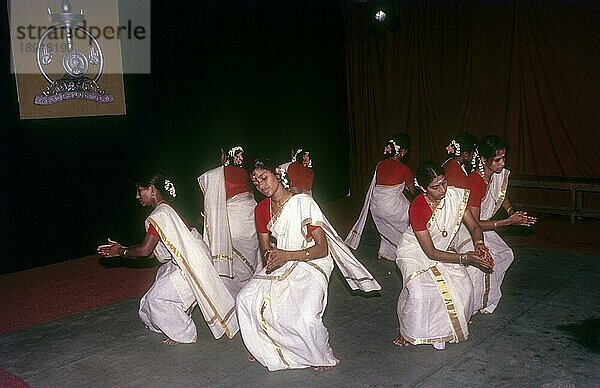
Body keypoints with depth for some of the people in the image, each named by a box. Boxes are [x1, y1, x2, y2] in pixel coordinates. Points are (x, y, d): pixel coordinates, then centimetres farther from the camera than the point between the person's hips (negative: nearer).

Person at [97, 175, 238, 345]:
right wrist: (121, 248, 15)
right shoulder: (166, 210, 14)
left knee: (156, 298, -5)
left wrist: (121, 252, -1)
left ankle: (184, 334, 8)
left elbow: (145, 250, -18)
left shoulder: (159, 215, -18)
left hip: (189, 265, -10)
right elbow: (150, 247, 16)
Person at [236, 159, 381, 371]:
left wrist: (287, 255, -27)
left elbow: (322, 249, -16)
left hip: (311, 266, -6)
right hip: (279, 266, 6)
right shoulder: (261, 209, 4)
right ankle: (265, 350, 11)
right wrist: (271, 256, -15)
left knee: (305, 318, -28)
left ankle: (323, 357, 5)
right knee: (245, 299, -13)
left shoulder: (304, 203, -16)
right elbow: (265, 248, 11)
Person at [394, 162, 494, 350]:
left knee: (463, 286, -16)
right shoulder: (417, 208, -29)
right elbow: (430, 253, -26)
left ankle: (445, 327, 7)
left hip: (442, 250, 5)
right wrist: (465, 258, -32)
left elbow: (474, 227, -5)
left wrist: (479, 244, -27)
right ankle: (408, 332, -2)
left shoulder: (455, 195, -15)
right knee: (420, 291, -28)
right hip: (415, 253, -5)